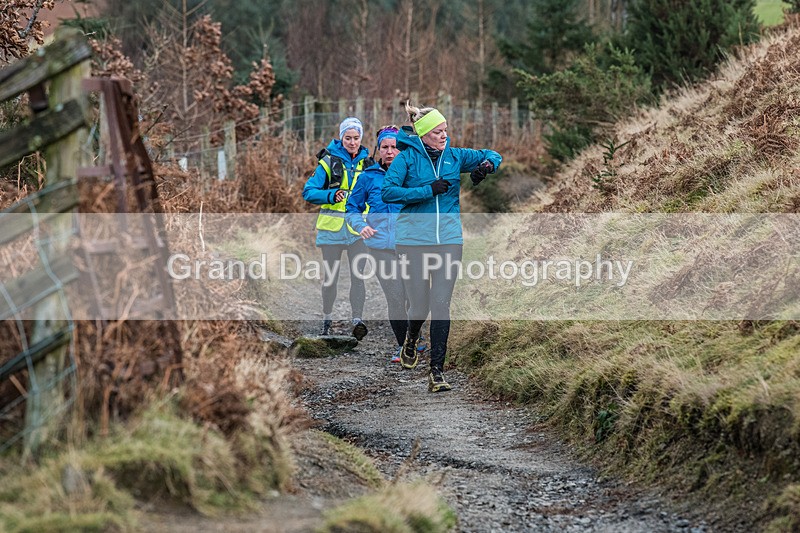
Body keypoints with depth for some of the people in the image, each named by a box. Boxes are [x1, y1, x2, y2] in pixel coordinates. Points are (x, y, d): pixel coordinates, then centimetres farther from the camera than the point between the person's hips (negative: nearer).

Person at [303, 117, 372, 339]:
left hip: (358, 228, 1)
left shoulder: (367, 162, 9)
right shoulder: (329, 162, 1)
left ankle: (357, 320, -15)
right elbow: (309, 192, -2)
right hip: (332, 226, -1)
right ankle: (327, 319, 20)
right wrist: (332, 195, -18)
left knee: (358, 275, -11)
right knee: (330, 276, 5)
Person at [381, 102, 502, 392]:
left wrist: (487, 165, -4)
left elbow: (492, 155, 20)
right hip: (413, 240, -2)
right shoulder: (406, 157, -2)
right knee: (419, 306, 1)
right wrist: (428, 190, -18)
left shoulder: (454, 156, 8)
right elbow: (388, 192, -14)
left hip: (449, 239, 2)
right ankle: (411, 340, 37)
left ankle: (437, 372, -1)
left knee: (441, 306, -4)